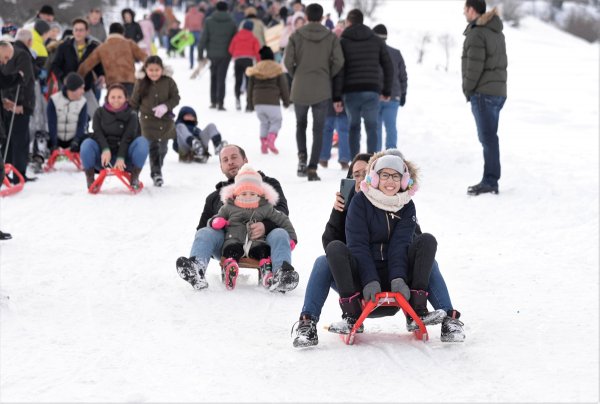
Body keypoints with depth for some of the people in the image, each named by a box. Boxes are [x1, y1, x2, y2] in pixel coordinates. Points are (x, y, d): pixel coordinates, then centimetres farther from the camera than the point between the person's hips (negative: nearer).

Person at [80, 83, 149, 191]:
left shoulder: (131, 115, 1)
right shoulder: (99, 113, 5)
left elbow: (127, 138, -12)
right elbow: (98, 133, -9)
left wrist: (121, 158, -29)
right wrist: (105, 149, -31)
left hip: (124, 159, 0)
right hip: (104, 157, 0)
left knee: (142, 142, -25)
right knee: (87, 144, -28)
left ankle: (135, 178, -15)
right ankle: (90, 180, -14)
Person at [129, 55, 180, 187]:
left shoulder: (168, 82, -6)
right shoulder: (141, 83, -4)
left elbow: (176, 98, -4)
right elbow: (134, 102, 4)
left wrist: (166, 106, -20)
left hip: (165, 120, 1)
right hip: (148, 120, -1)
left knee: (162, 147, 11)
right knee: (153, 146, -10)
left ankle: (157, 170, 30)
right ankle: (156, 173, -4)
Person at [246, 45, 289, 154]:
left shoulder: (255, 70, 9)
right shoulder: (277, 69, -1)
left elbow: (250, 88, 12)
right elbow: (283, 87, 0)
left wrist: (250, 104, 20)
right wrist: (286, 100, 11)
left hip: (258, 101, 4)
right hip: (272, 102, -4)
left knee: (264, 122, 16)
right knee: (276, 121, 6)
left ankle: (263, 145, 8)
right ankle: (271, 140, -17)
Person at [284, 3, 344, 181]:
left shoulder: (296, 36, -2)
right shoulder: (331, 37, -1)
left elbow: (288, 61, -8)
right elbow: (338, 61, -9)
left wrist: (297, 75, 10)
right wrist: (328, 77, 8)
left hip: (300, 89, 0)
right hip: (322, 91, 0)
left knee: (300, 124, 20)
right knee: (318, 130, 5)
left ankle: (302, 156, -2)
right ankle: (312, 168, -5)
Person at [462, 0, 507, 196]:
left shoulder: (476, 34, -13)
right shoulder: (497, 32, 15)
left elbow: (474, 66, -18)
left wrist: (468, 90, -6)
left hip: (483, 92, -9)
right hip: (499, 91, 9)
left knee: (488, 138, -8)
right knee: (489, 138, 12)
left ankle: (490, 182, -8)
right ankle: (490, 180, 13)